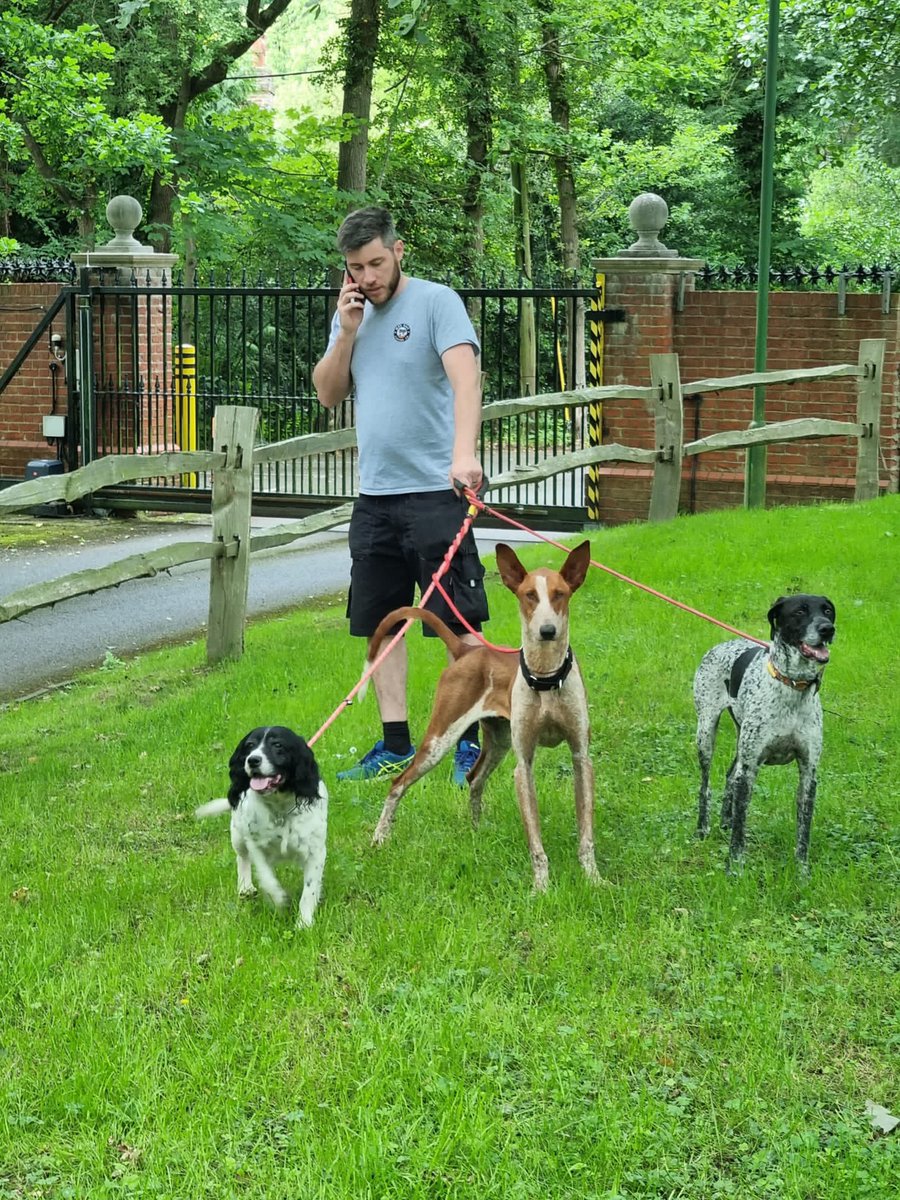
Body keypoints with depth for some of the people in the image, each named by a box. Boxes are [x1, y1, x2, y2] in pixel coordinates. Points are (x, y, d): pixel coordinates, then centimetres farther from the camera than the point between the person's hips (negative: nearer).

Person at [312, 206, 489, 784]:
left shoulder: (436, 302, -7)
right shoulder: (352, 312, 14)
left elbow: (466, 376, -21)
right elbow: (328, 394, 13)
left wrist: (464, 452, -36)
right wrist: (347, 332, -2)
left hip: (435, 491, -7)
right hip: (374, 494, 7)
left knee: (459, 621, -5)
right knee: (379, 623, 9)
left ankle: (473, 740, 2)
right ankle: (396, 746, 16)